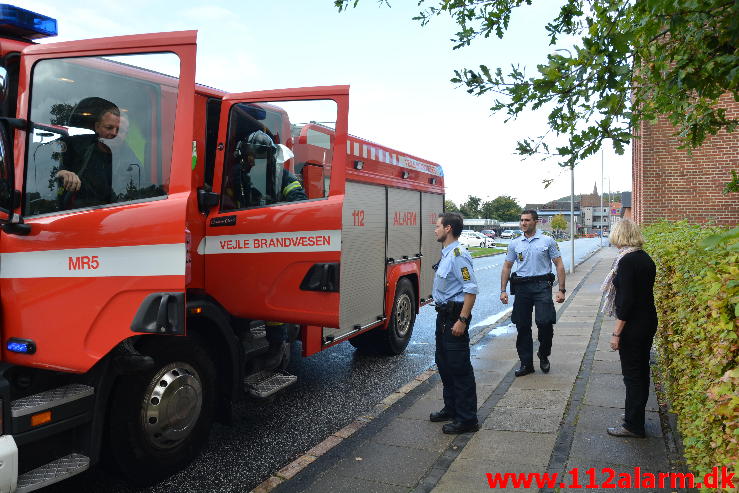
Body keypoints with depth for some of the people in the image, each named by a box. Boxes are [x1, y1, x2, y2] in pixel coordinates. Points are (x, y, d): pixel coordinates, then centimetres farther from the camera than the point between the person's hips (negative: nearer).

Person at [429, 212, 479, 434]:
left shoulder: (458, 255, -19)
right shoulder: (446, 254, 12)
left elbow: (471, 290, -24)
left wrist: (462, 320, -26)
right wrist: (443, 316, 20)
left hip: (455, 317, -10)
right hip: (444, 316, 11)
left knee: (460, 369, -2)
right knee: (444, 364, 19)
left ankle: (467, 419, 9)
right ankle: (451, 408, 34)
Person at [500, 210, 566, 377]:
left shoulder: (548, 241, 3)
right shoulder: (515, 243, 10)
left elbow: (559, 265, 3)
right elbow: (507, 267, 12)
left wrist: (561, 290, -5)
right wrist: (503, 290, 4)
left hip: (542, 286, -3)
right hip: (521, 287, 3)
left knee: (545, 322, -11)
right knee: (522, 326, 5)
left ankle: (544, 356, 15)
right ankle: (526, 363, 16)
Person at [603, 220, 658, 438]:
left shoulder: (627, 261, -20)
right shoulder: (646, 258, 7)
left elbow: (626, 300, -22)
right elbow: (644, 292, 13)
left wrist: (616, 333, -18)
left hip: (633, 325, -9)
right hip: (649, 321, 9)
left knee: (632, 373, 1)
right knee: (641, 369, 19)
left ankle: (633, 425, 10)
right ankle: (636, 414, 34)